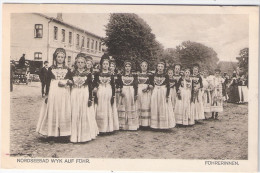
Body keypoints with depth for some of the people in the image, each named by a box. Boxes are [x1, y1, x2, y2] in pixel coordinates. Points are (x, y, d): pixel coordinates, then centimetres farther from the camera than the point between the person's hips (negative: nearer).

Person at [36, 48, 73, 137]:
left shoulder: (67, 70, 10)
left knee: (64, 112, -2)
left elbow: (71, 81, 11)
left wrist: (68, 82, -13)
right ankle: (52, 133, 5)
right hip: (53, 93, -1)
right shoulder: (51, 69, 7)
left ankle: (64, 132, 3)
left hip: (64, 94, 1)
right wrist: (46, 96, 2)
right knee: (53, 112, -1)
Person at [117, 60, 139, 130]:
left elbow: (136, 86, 3)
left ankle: (132, 125, 8)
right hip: (123, 92, 0)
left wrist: (136, 94, -4)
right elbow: (119, 85, 5)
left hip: (131, 92, 0)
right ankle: (123, 125, 5)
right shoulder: (121, 76, 6)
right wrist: (120, 91, -10)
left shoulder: (134, 76, 5)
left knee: (131, 108, 1)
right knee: (123, 108, 0)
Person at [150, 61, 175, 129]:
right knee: (155, 109, 3)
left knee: (164, 109, -1)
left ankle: (165, 125, 4)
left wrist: (167, 96, -10)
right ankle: (156, 125, 9)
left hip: (164, 93, -3)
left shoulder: (166, 76, -3)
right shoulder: (154, 75, 6)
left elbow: (168, 86, -4)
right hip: (155, 93, 3)